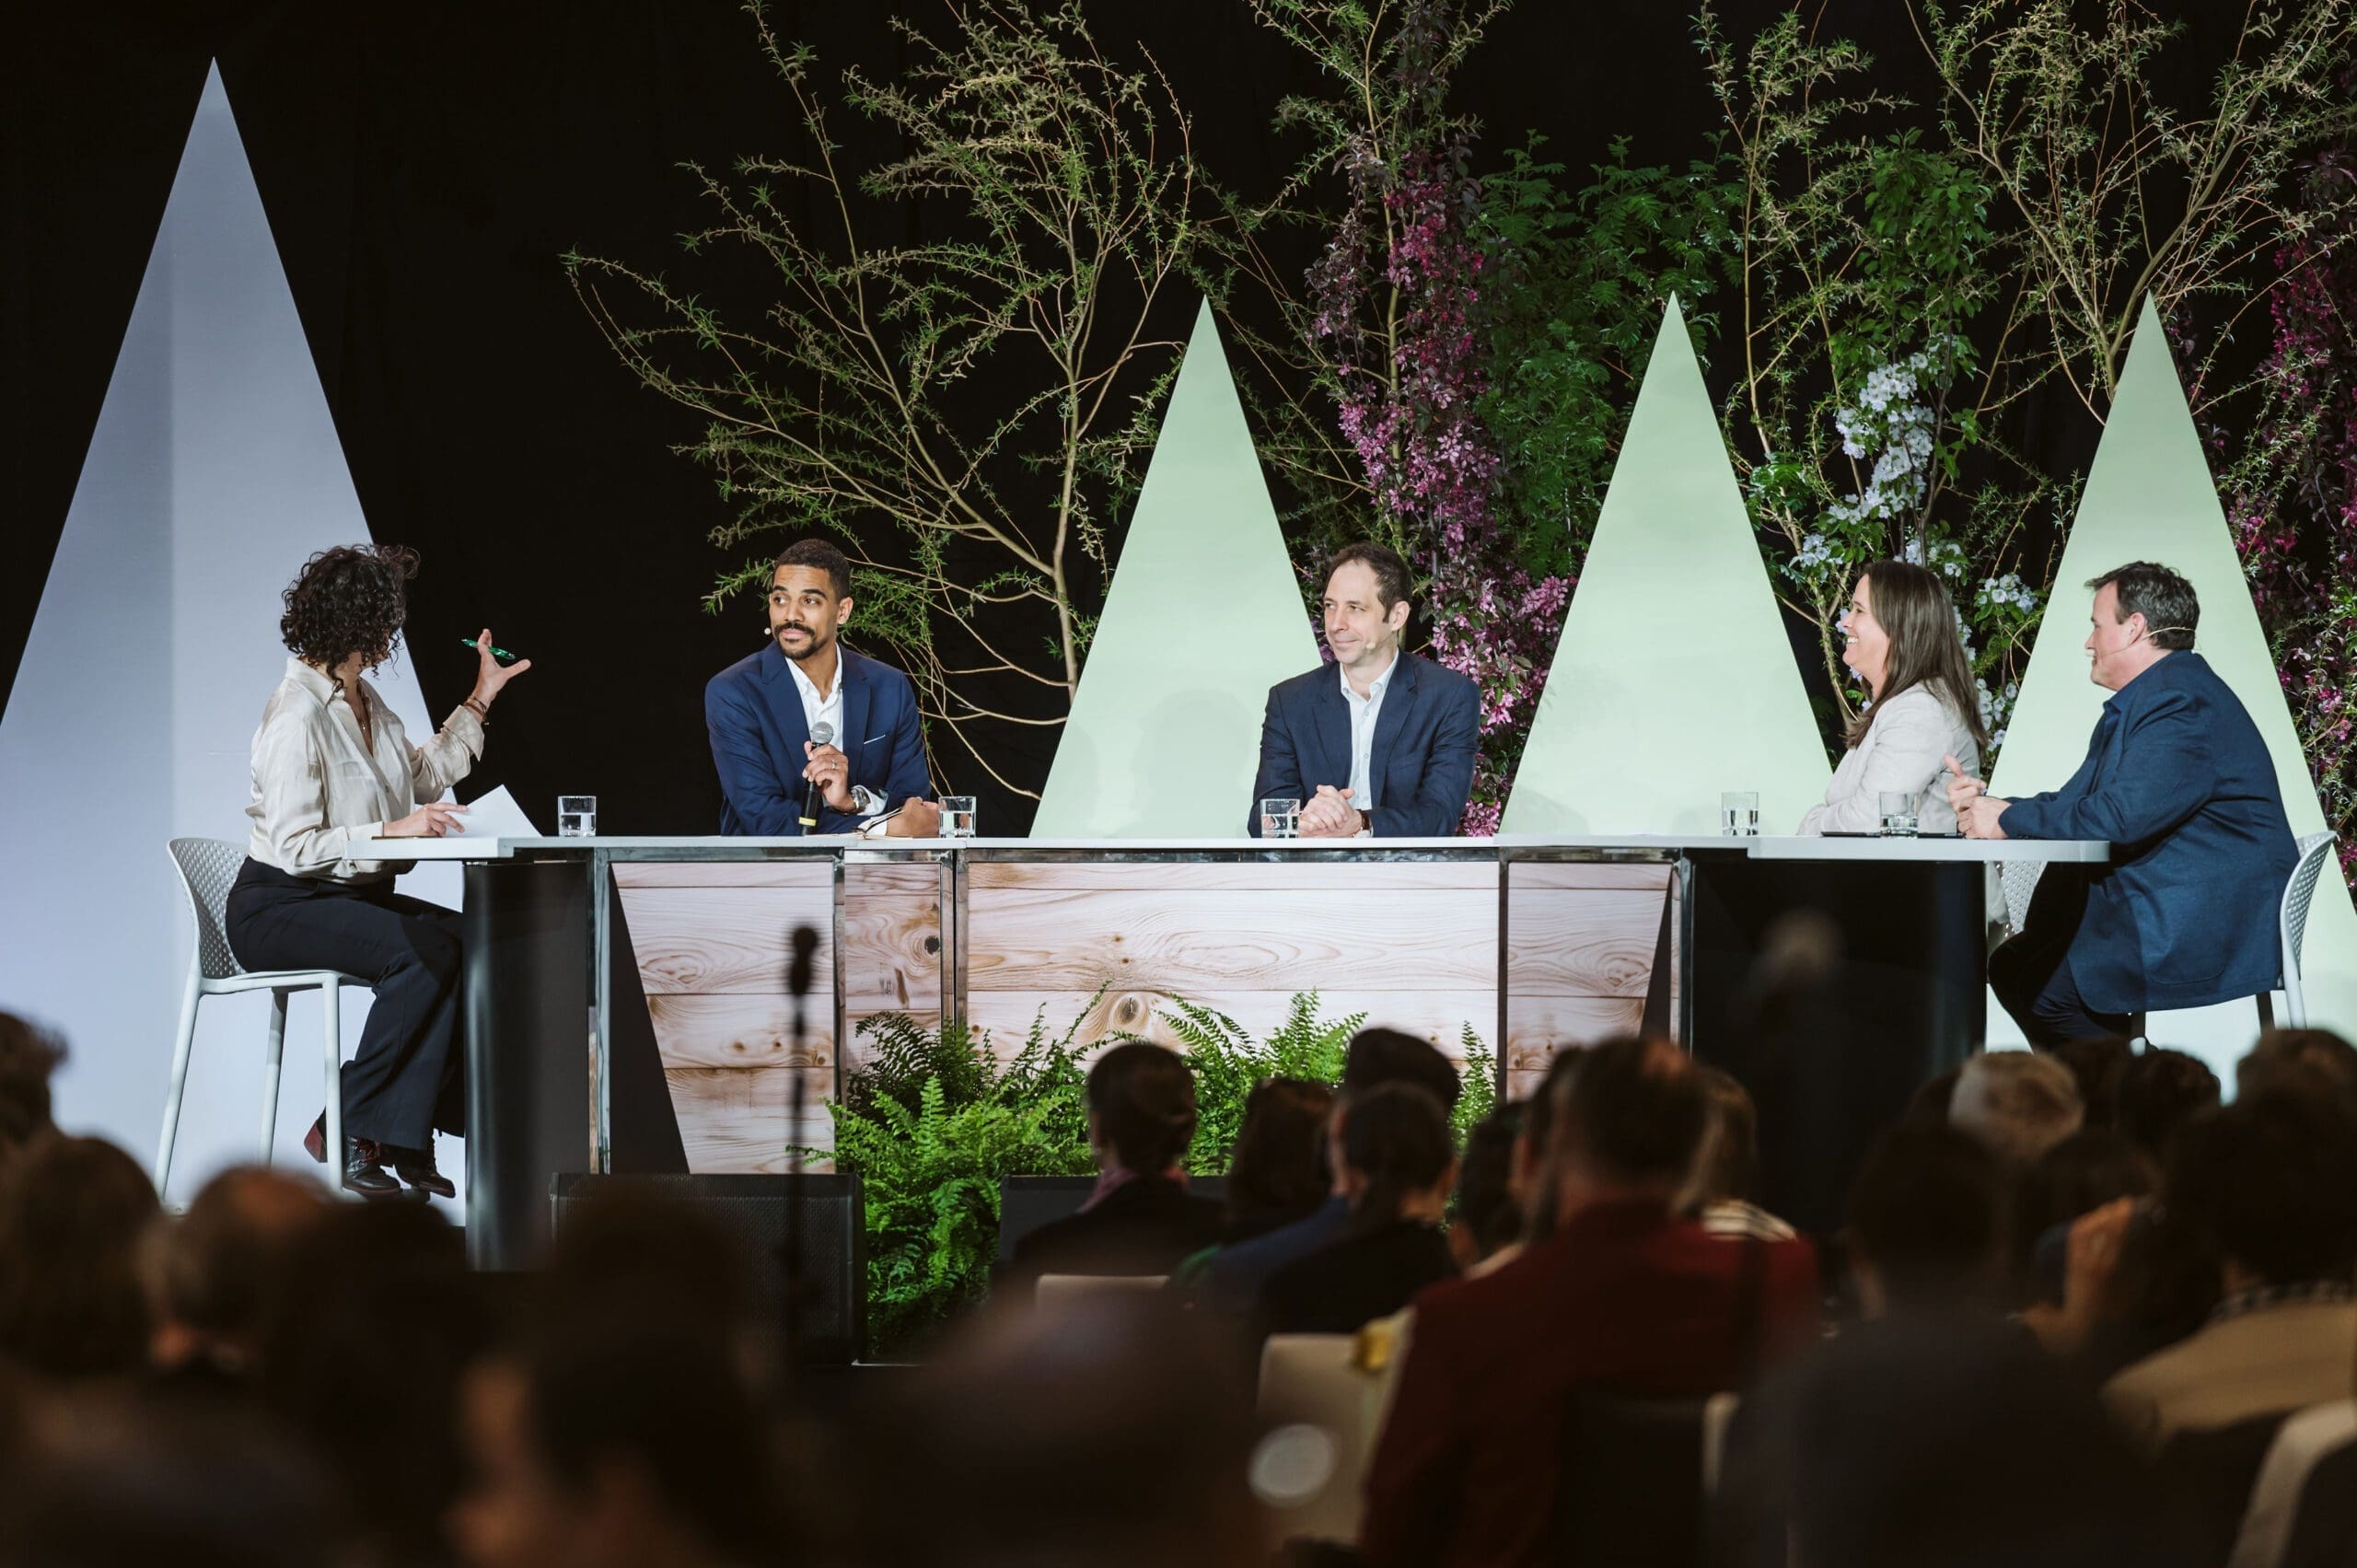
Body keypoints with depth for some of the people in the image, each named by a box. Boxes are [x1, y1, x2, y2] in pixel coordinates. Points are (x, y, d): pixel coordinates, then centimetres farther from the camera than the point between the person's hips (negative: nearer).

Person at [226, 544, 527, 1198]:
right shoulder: (299, 716, -19)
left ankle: (405, 1134, -13)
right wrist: (392, 830, -28)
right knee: (424, 955, -31)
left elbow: (425, 775, 27)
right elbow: (295, 850, -23)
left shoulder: (364, 701, 11)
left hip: (353, 895, 9)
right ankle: (345, 1129, -21)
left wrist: (481, 701, 23)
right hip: (279, 908, -9)